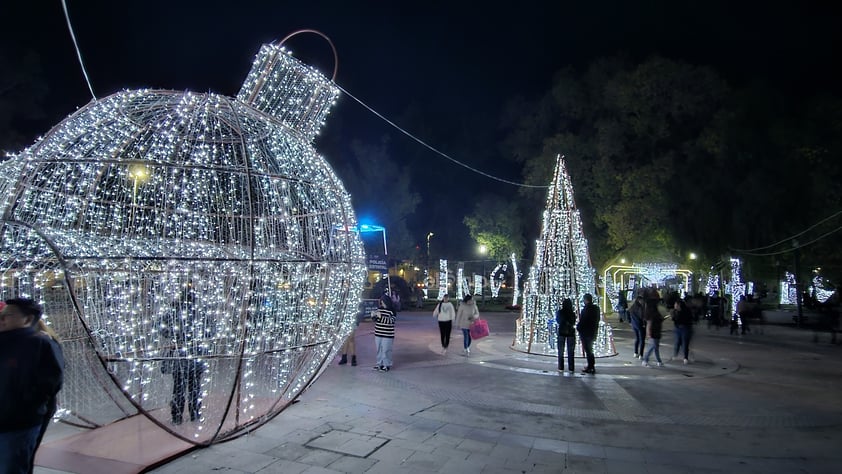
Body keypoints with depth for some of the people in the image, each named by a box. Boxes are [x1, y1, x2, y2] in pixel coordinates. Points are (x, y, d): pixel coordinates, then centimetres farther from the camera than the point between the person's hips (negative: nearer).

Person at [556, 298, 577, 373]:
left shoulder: (560, 312, -7)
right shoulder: (572, 313, -6)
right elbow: (574, 323, 5)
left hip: (562, 332, 0)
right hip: (571, 333, 0)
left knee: (561, 351, 7)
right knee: (570, 352, 6)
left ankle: (561, 368, 4)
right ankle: (571, 368, 3)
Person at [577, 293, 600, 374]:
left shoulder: (586, 309, -21)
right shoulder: (596, 308, 4)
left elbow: (582, 321, -19)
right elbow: (597, 320, 11)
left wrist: (578, 327, -2)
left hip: (585, 333, -8)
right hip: (593, 332, 8)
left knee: (588, 350, 0)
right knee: (590, 349, 20)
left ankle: (590, 368, 4)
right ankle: (591, 366, 29)